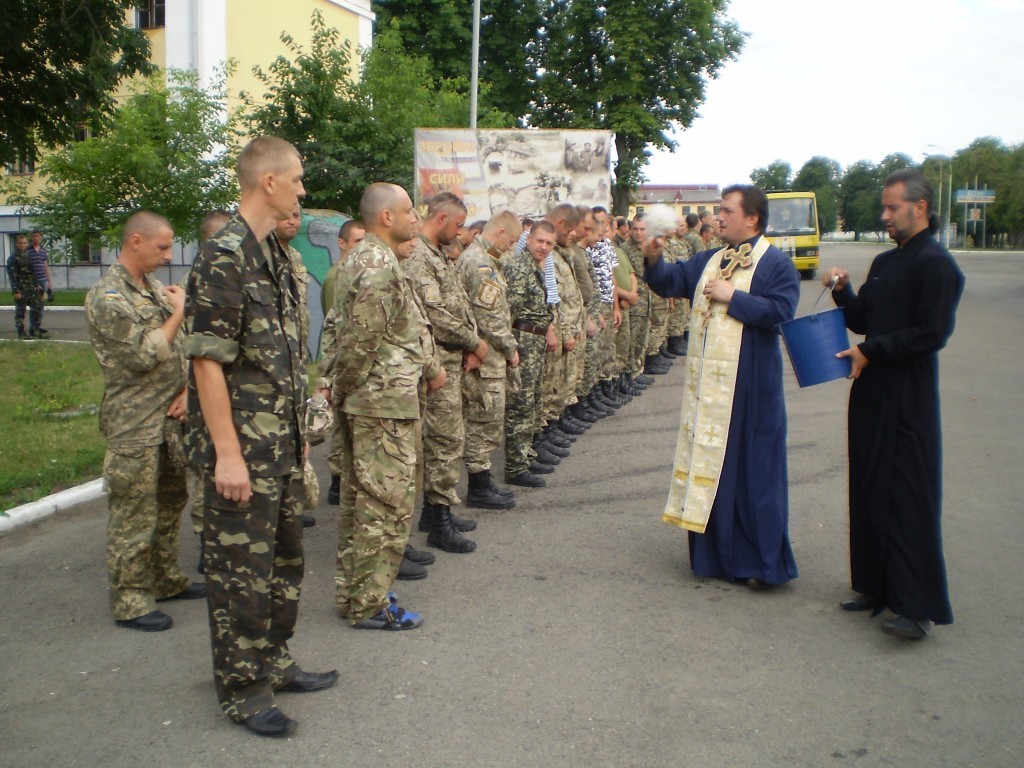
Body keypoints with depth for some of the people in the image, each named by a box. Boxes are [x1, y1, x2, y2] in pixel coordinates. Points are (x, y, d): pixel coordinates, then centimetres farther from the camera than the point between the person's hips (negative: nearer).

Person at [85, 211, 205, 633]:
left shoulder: (155, 289, 13)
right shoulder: (107, 295, -13)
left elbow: (179, 348, 15)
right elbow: (144, 354, -21)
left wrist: (186, 390, -1)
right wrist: (178, 313, -11)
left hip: (168, 420, 8)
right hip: (134, 427, -8)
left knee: (170, 503, 17)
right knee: (134, 518, 0)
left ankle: (166, 581, 32)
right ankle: (130, 602, 11)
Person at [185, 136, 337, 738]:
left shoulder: (275, 254, 12)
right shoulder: (224, 256, -16)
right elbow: (207, 360, -19)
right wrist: (227, 454, -21)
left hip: (283, 442, 9)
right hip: (243, 446, -9)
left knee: (286, 556, 18)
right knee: (242, 567, 3)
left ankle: (275, 663, 34)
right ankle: (242, 689, 18)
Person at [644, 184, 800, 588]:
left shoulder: (776, 264, -6)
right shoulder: (709, 261, 13)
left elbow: (780, 311, -18)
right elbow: (669, 282, 11)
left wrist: (732, 296, -16)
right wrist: (653, 260, -8)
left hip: (748, 387, -6)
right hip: (707, 382, 6)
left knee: (753, 469, 0)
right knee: (711, 465, 11)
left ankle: (764, 561, 11)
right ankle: (718, 552, 24)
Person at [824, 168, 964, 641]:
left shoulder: (935, 264, -11)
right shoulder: (884, 263, 16)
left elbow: (932, 333, -18)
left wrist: (871, 351, -16)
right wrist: (842, 292, 1)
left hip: (909, 396, -9)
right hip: (873, 393, 9)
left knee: (909, 496, -7)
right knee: (870, 491, 12)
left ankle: (919, 606, -2)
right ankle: (878, 585, 22)